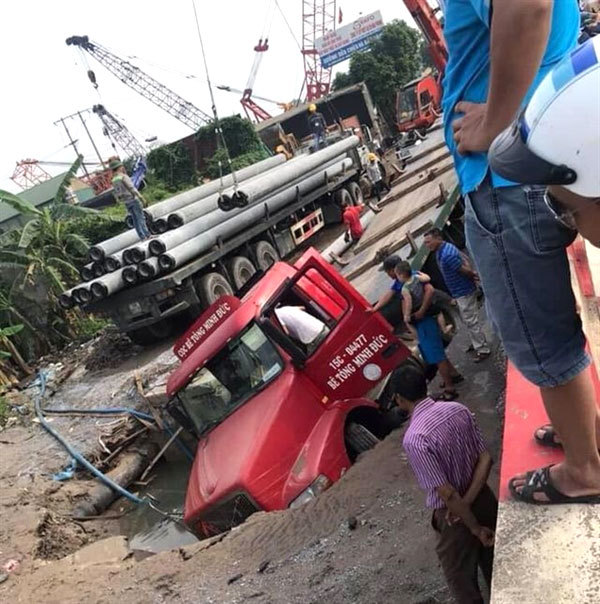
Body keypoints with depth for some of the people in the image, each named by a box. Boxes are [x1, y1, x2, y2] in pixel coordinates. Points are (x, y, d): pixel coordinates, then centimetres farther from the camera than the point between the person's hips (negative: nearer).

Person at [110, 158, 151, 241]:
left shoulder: (114, 180, 11)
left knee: (135, 220, 9)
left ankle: (142, 237, 9)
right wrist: (142, 198, -17)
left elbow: (116, 193, 14)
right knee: (141, 218, -3)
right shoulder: (123, 176, -13)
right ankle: (147, 235, -3)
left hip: (126, 202, 7)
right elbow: (132, 188, -19)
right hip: (133, 199, -7)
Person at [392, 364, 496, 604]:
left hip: (453, 515, -6)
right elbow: (485, 458, -7)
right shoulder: (458, 409, -8)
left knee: (463, 584, 17)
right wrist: (468, 501, -10)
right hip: (483, 498, 6)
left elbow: (446, 493, -25)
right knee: (496, 568, 27)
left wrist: (475, 528, -13)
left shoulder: (414, 438, -28)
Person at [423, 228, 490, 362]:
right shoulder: (445, 248, 3)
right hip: (460, 291, 10)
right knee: (468, 320, 22)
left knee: (471, 322, 0)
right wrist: (473, 274, 1)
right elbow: (464, 261, 11)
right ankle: (477, 343, 38)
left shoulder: (446, 255, -30)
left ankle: (483, 349, 10)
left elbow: (465, 270, -22)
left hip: (464, 292, -10)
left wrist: (473, 275, -3)